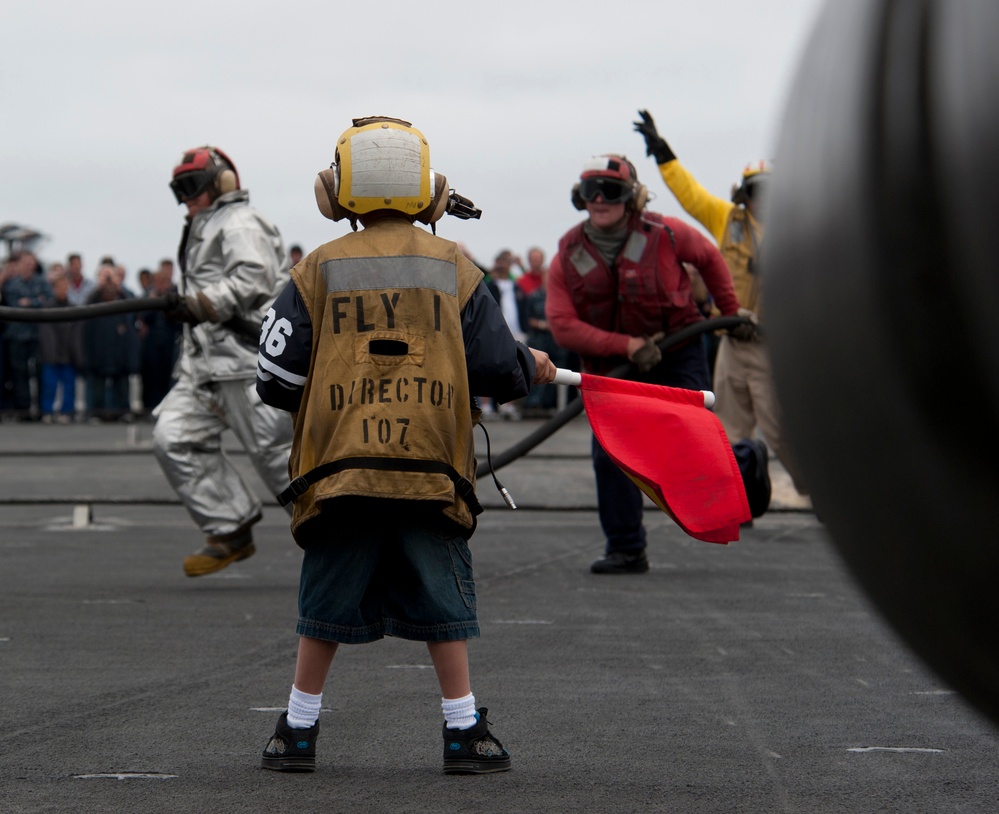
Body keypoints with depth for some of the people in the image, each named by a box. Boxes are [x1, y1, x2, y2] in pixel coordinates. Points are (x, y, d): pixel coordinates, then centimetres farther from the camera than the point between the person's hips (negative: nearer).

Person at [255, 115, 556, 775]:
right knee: (442, 604, 8)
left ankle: (298, 732, 17)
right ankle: (464, 733, 10)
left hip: (339, 470, 1)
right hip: (431, 473, 0)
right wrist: (532, 367, 26)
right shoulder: (454, 268, 3)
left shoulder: (320, 270, 3)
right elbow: (496, 368, 4)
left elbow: (277, 377, 3)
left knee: (327, 608, 10)